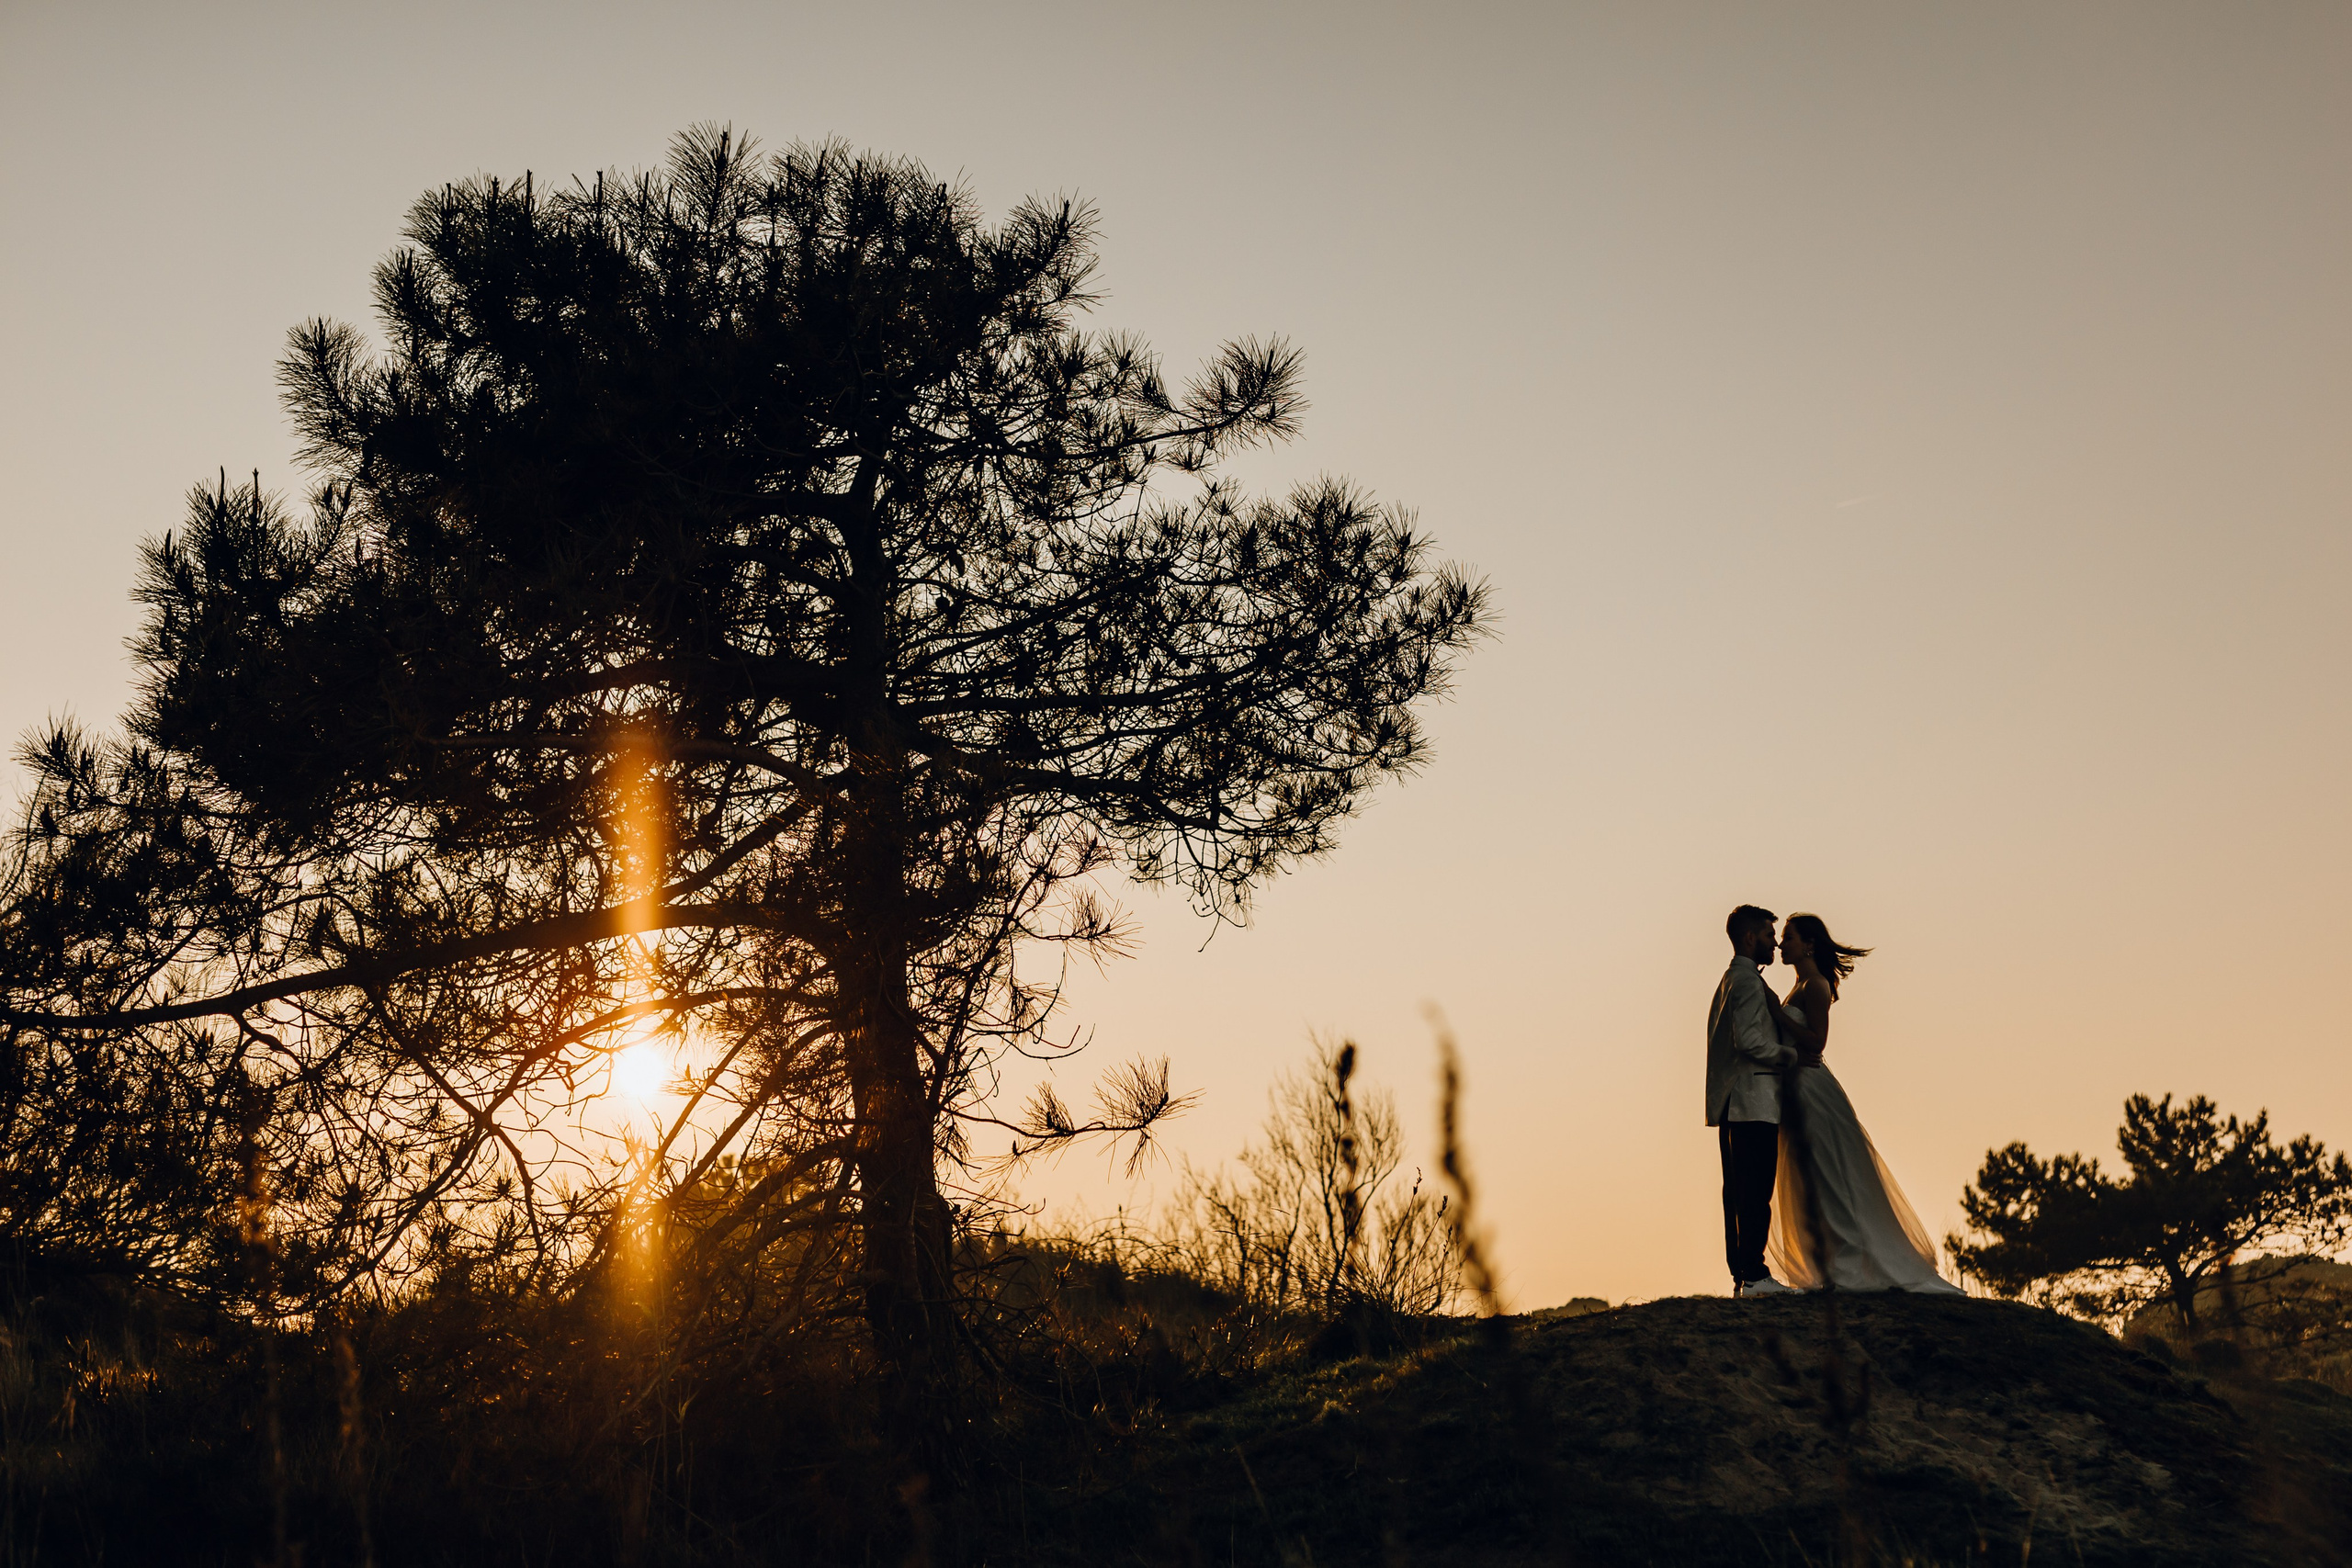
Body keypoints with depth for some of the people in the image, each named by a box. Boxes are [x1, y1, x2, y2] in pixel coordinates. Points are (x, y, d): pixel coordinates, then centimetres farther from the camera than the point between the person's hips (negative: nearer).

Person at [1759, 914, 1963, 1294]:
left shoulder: (1816, 985, -11)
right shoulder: (1801, 985, 17)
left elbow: (1816, 1040, -20)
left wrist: (1775, 1010, -20)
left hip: (1813, 1089, -10)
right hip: (1796, 1089, 10)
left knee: (1825, 1180, -7)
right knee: (1807, 1182, 10)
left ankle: (1847, 1269, -4)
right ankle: (1828, 1268, 13)